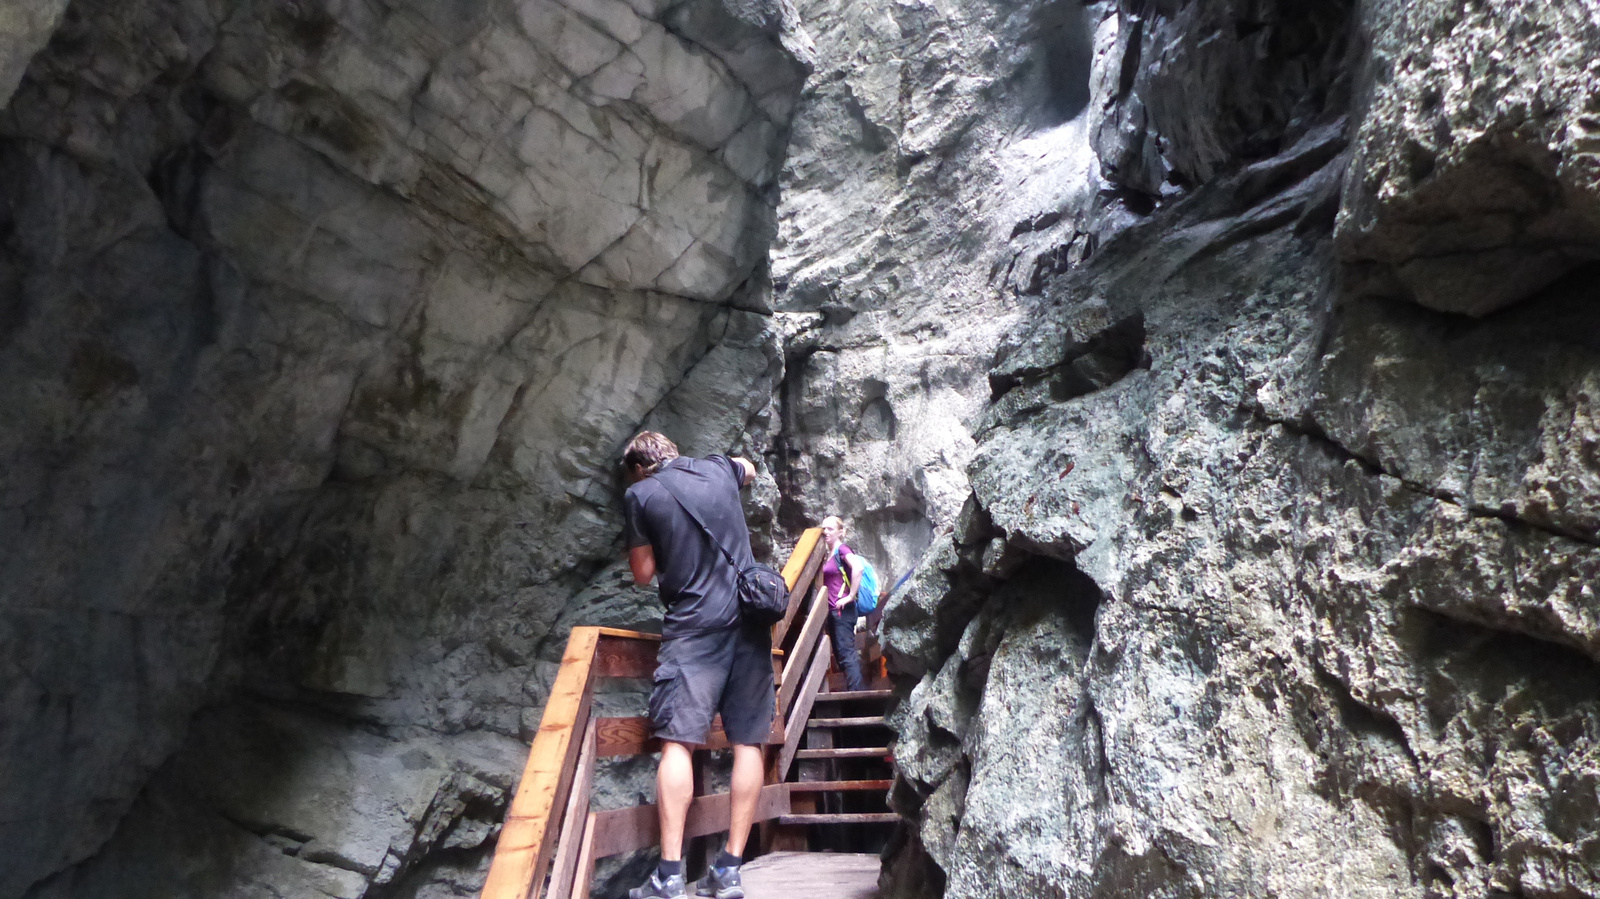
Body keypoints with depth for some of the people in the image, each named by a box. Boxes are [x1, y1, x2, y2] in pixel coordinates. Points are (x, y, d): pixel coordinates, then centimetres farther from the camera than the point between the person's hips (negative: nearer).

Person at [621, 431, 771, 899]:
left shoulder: (640, 495, 1)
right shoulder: (718, 468, 12)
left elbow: (644, 574, 5)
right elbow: (749, 469, 37)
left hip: (696, 625, -4)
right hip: (751, 619, 4)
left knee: (678, 740, -1)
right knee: (747, 741, 6)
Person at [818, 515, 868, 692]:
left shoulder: (842, 549, -8)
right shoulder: (829, 554, 16)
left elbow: (857, 567, -26)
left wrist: (850, 596, -23)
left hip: (843, 610, -9)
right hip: (832, 610, 9)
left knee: (846, 651, -10)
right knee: (839, 651, 10)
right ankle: (855, 688, 16)